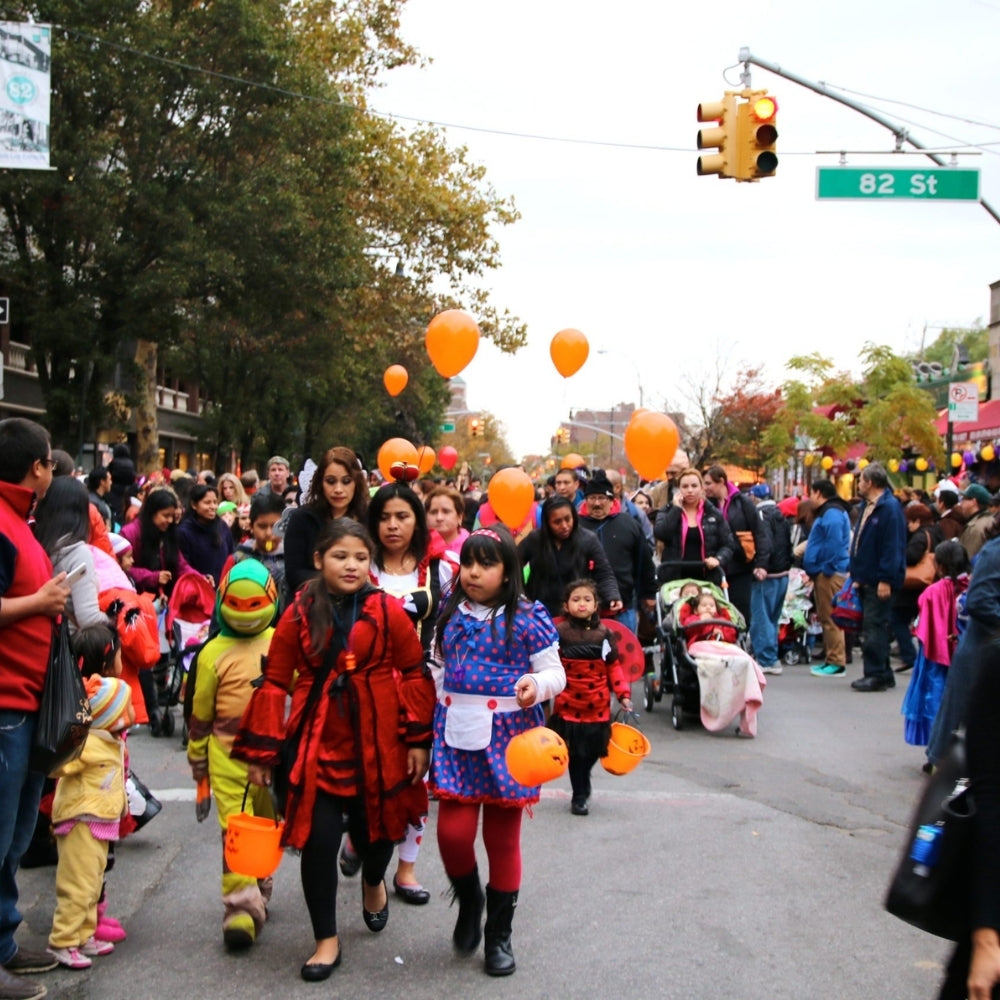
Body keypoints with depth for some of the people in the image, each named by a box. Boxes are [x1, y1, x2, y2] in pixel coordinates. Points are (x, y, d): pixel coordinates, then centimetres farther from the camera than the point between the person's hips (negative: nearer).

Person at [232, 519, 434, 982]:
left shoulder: (387, 611, -5)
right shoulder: (299, 614, -3)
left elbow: (415, 674, 0)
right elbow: (275, 682, 0)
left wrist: (419, 739, -3)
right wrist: (260, 750, -2)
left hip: (378, 743, 0)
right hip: (319, 742, 0)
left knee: (376, 827, 14)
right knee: (318, 839, -5)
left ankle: (373, 881, 51)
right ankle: (327, 940, 14)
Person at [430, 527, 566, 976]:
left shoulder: (527, 618, -6)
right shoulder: (450, 613, 7)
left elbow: (555, 673, -4)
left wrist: (538, 684, -24)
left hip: (508, 735, -3)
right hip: (458, 733, 3)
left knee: (503, 838, 7)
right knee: (453, 831, -7)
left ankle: (499, 934, 24)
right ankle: (469, 901, 26)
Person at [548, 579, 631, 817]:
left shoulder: (604, 634, 2)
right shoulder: (559, 632, -6)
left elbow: (613, 666, 7)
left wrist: (623, 694, 1)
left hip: (598, 708, 3)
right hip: (568, 706, -3)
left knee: (592, 752, 12)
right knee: (576, 753, 3)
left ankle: (582, 788, 37)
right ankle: (579, 797, 18)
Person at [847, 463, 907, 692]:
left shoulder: (890, 508, -15)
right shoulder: (867, 506, 16)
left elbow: (893, 546, -20)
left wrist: (886, 579, -23)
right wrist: (857, 574, 18)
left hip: (879, 581, -10)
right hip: (866, 578, 10)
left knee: (875, 628, -7)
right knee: (873, 627, 13)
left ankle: (876, 675, -2)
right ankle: (882, 674, 20)